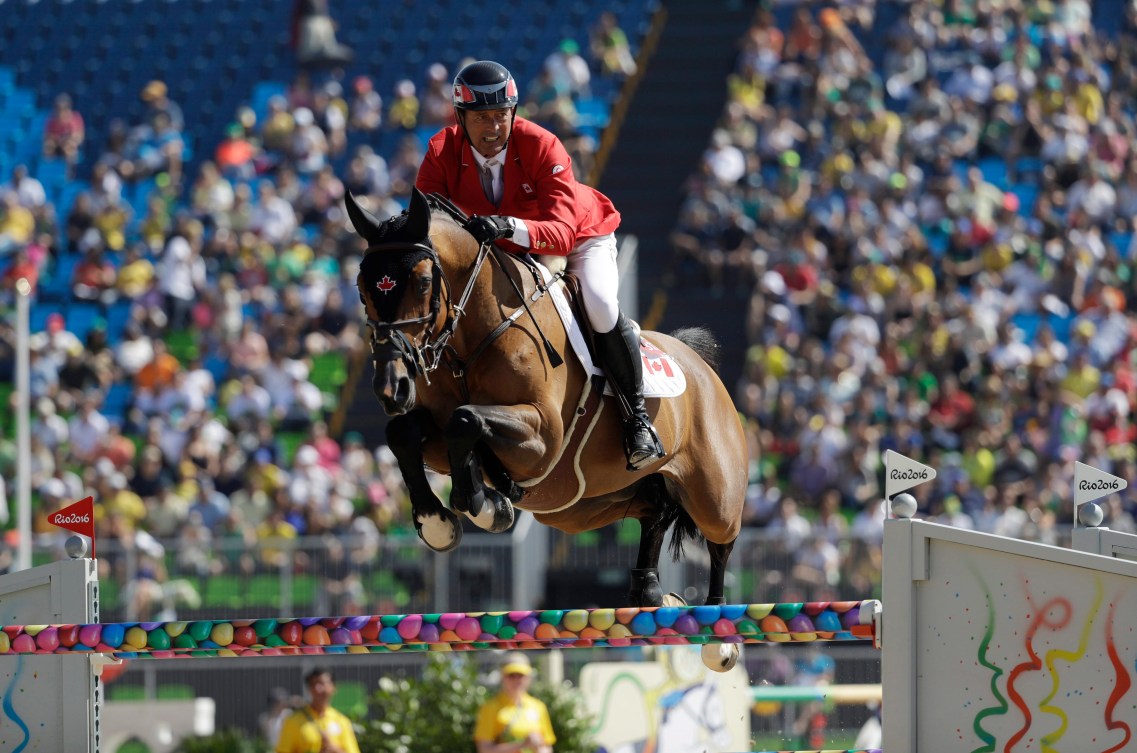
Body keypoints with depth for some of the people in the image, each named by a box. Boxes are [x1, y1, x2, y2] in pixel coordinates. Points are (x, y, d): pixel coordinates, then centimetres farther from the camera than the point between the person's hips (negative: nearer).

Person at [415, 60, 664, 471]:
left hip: (580, 238, -4)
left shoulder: (542, 147, -33)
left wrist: (510, 227, -61)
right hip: (504, 253, 4)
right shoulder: (442, 152, -21)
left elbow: (561, 233, -42)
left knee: (600, 305, -31)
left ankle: (638, 416, -13)